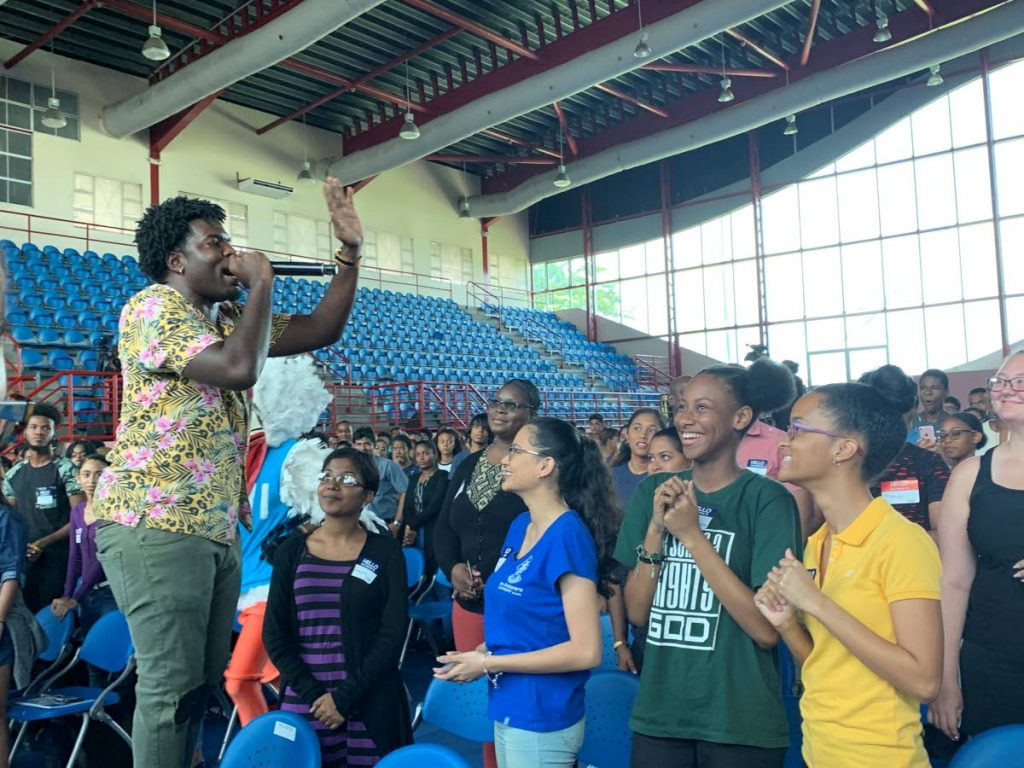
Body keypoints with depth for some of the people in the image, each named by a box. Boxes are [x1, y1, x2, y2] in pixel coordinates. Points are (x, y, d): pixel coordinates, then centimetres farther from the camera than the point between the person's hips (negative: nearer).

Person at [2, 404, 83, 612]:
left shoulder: (66, 470, -4)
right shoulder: (14, 473, 13)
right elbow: (9, 516, 17)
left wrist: (45, 542, -14)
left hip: (57, 555, -5)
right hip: (23, 556, 5)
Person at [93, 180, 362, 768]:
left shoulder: (231, 318, 17)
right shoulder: (155, 307, -11)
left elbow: (320, 331, 15)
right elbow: (239, 367, -26)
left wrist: (351, 251, 6)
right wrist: (263, 283, -13)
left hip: (217, 525, 9)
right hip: (155, 523, -8)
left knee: (204, 680, 13)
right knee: (172, 682, -6)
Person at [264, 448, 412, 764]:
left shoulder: (386, 552, -1)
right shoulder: (290, 551, 5)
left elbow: (393, 633, -5)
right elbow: (274, 634, 2)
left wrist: (345, 696, -11)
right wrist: (313, 694, -8)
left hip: (369, 705, -1)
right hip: (301, 702, 2)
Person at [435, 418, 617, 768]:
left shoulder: (568, 535, -21)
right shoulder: (520, 525, 4)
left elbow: (586, 651, -22)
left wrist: (488, 663, -18)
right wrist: (482, 652, -1)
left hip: (541, 718, -8)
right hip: (508, 707, 8)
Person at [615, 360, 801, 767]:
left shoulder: (767, 498, -11)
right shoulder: (653, 492, 2)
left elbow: (768, 629, -17)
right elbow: (637, 611, -1)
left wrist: (691, 534, -20)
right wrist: (656, 527, -14)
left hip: (741, 725, -3)